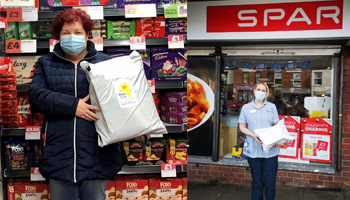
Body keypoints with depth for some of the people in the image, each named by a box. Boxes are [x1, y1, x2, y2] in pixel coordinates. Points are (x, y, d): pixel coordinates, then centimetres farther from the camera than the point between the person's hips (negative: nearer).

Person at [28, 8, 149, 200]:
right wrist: (72, 105, -17)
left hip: (96, 155, 0)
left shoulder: (104, 62, 9)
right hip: (59, 154, 1)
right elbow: (36, 96, -3)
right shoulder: (46, 63, 11)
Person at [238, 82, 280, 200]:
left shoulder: (272, 107, 10)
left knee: (270, 179, 0)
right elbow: (242, 127, 5)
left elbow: (277, 126, 9)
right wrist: (254, 136, -12)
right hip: (253, 149, 0)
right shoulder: (246, 108, 7)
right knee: (256, 179, 7)